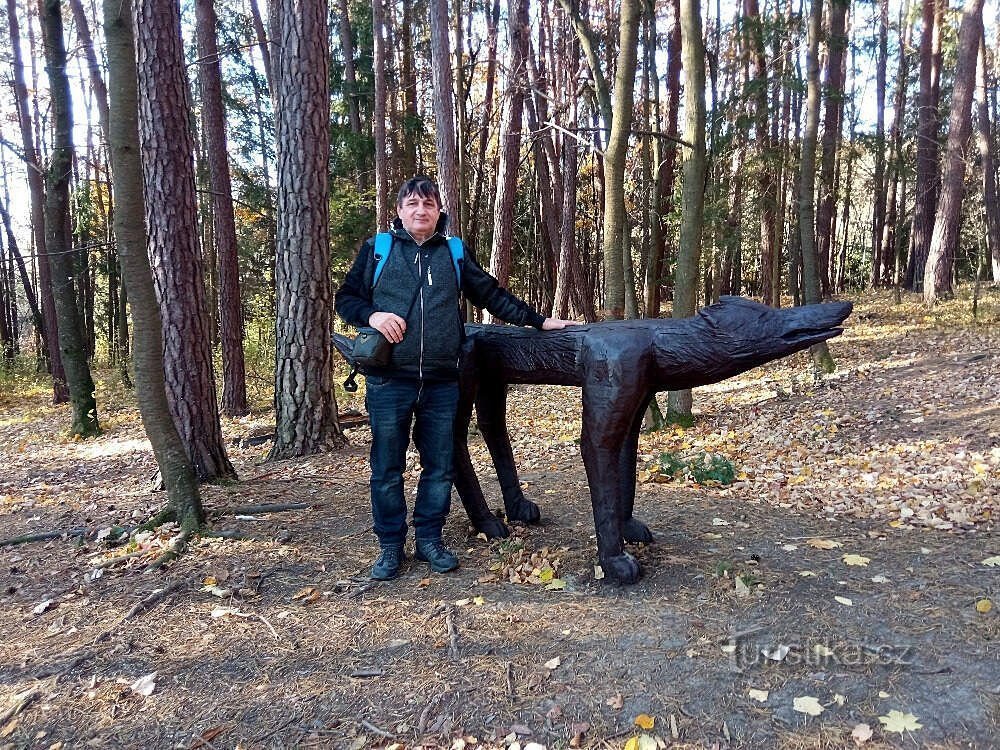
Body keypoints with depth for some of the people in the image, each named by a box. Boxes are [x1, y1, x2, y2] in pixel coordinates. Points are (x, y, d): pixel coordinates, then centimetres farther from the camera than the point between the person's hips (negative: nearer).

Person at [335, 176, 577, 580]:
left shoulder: (454, 254, 13)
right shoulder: (376, 249, 8)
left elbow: (493, 295, 15)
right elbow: (345, 298, 10)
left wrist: (539, 321, 12)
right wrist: (372, 315, -12)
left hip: (441, 382, 2)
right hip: (389, 381, -1)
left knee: (439, 466, 8)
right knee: (387, 468, 5)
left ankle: (429, 539, 25)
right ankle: (390, 545, 21)